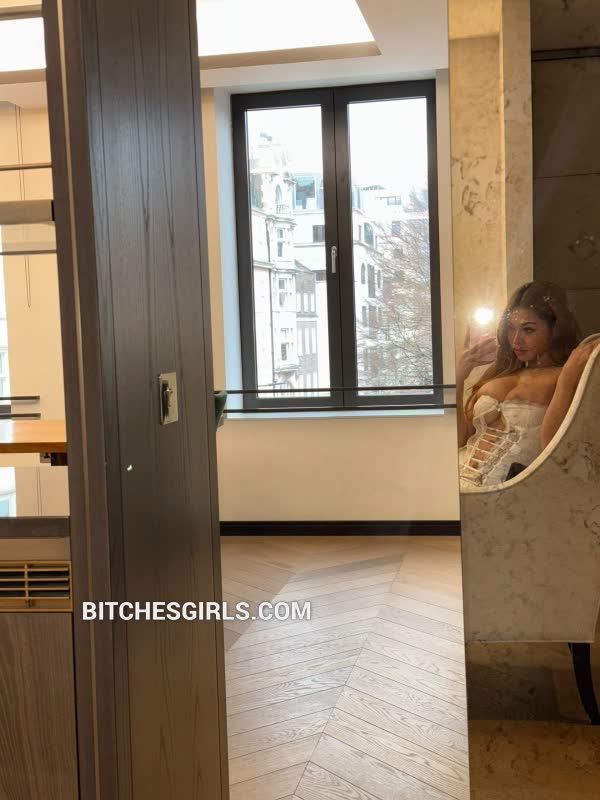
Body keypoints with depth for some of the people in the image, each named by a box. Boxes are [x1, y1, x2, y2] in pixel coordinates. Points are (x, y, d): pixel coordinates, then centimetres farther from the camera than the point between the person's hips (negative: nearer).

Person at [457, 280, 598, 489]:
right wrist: (459, 376, 8)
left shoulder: (574, 378, 0)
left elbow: (552, 446, -14)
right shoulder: (500, 373, 17)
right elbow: (459, 439, 13)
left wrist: (567, 378, -15)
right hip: (457, 479, 6)